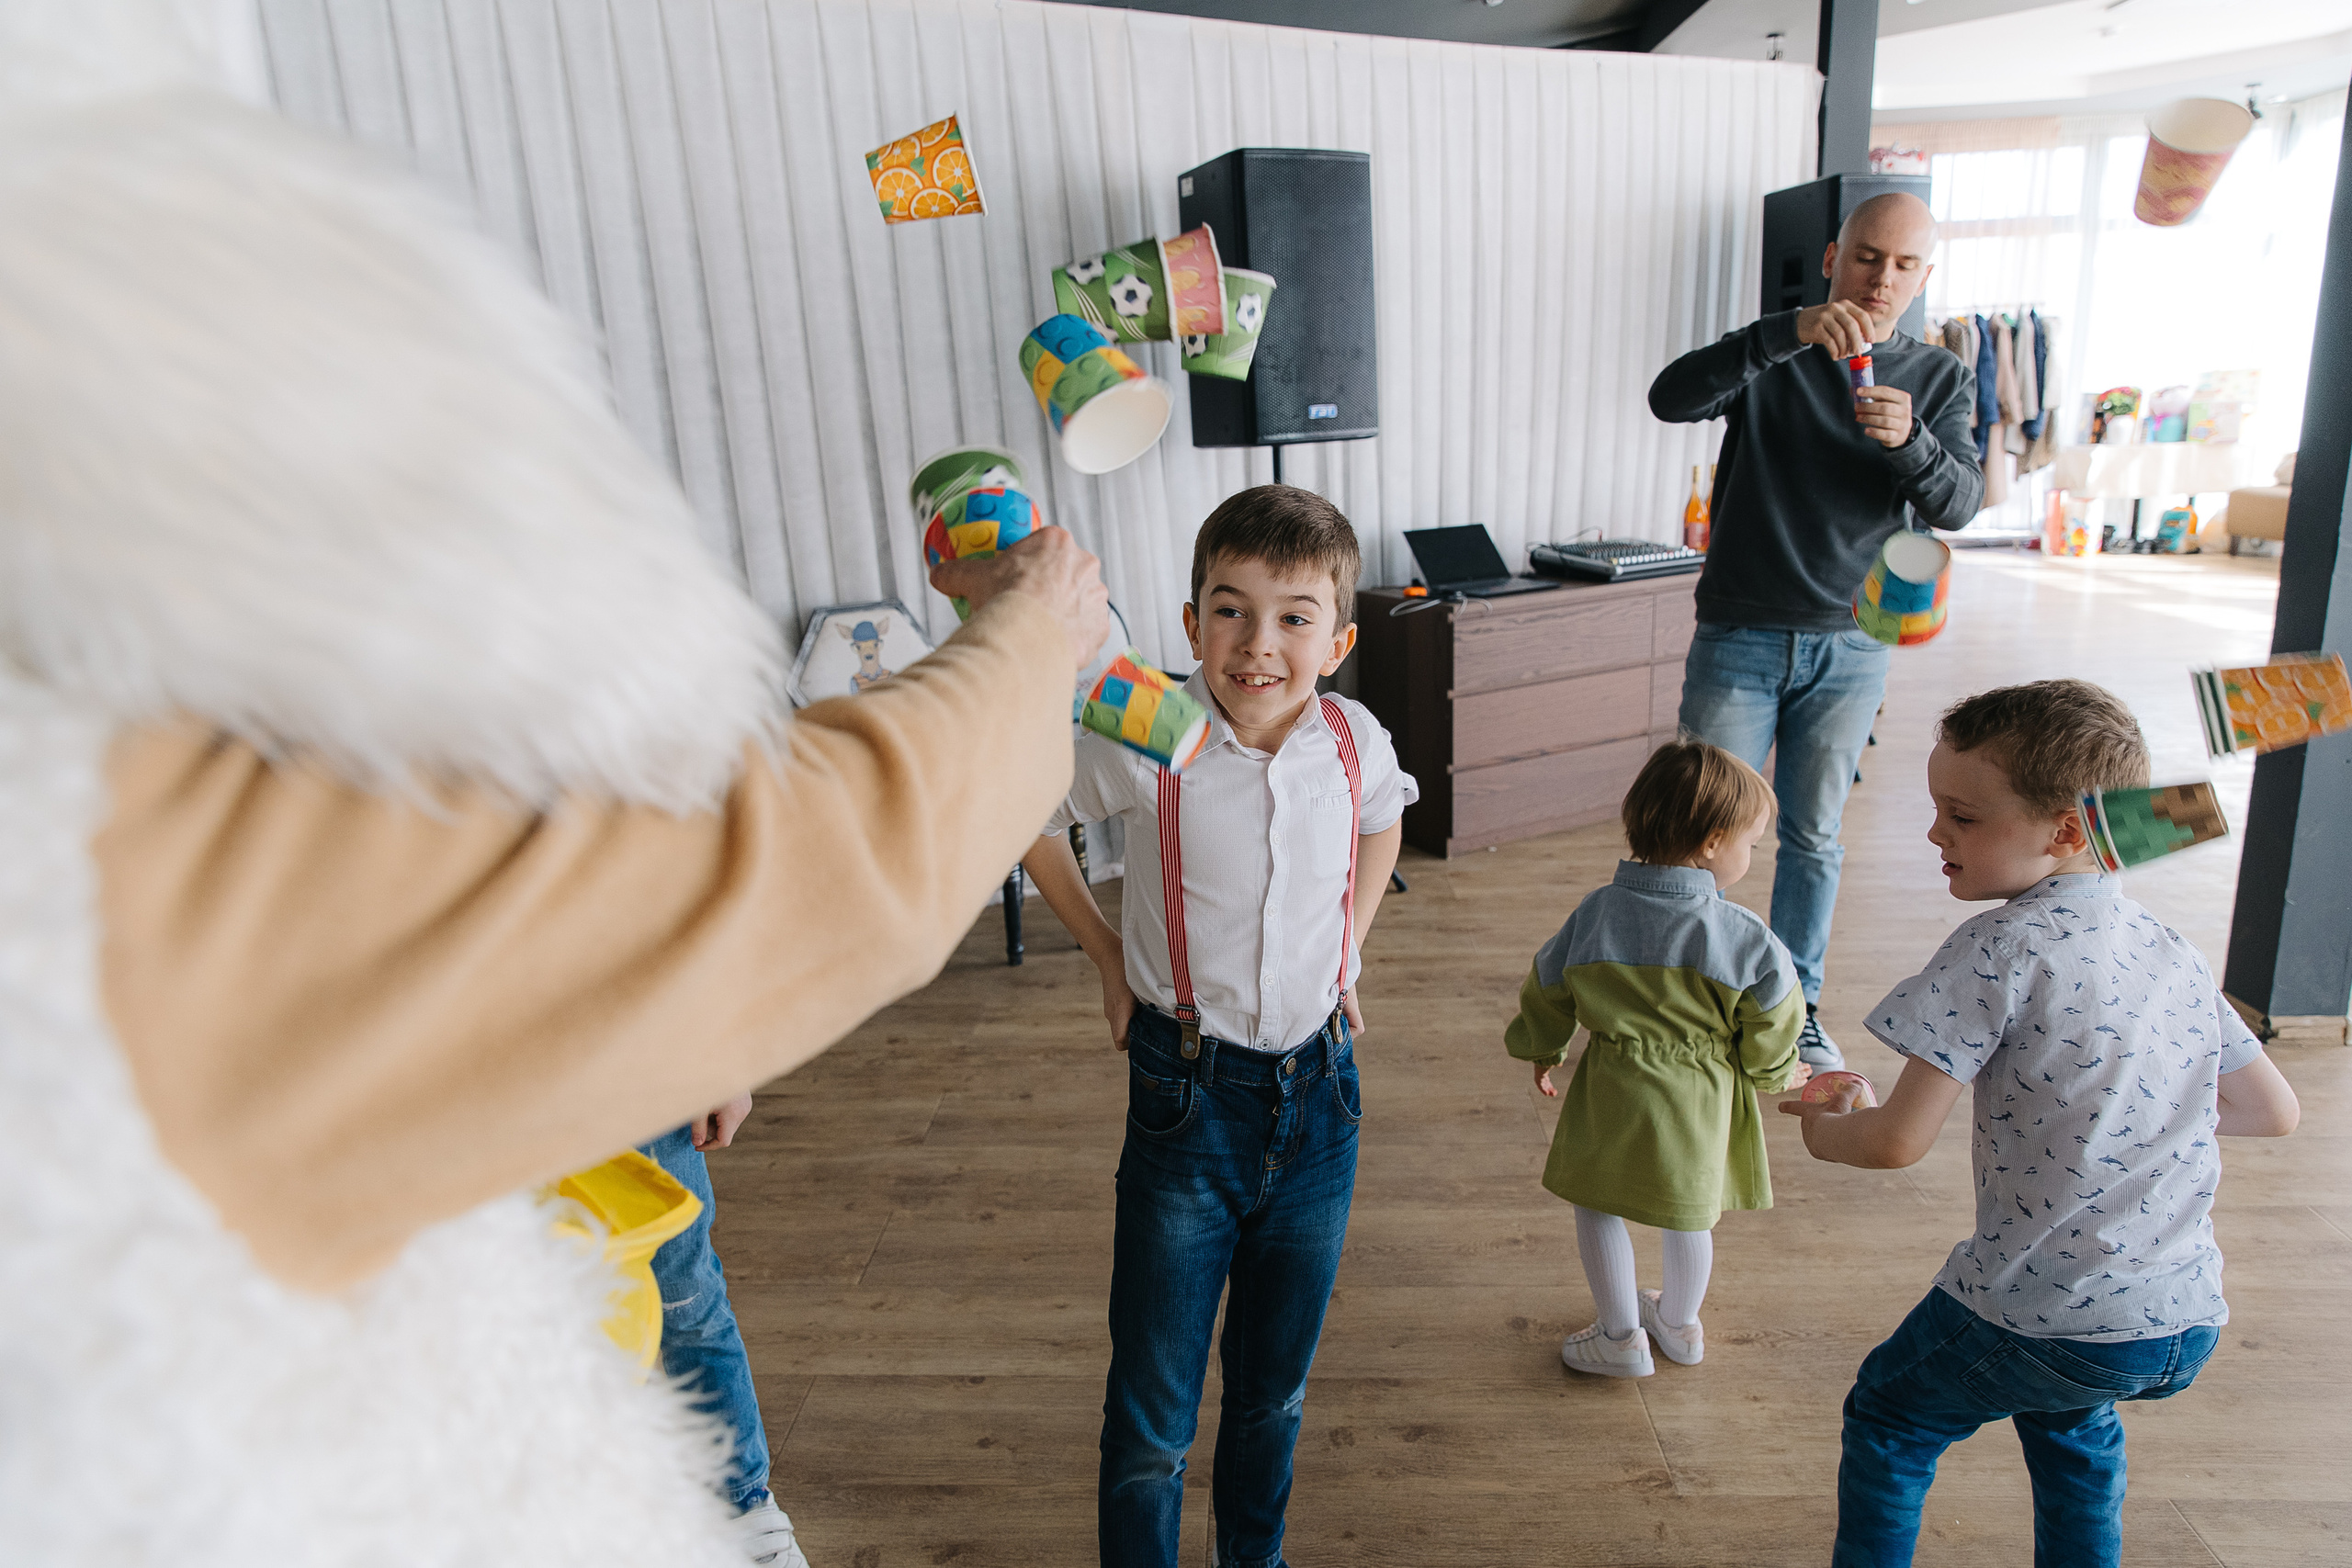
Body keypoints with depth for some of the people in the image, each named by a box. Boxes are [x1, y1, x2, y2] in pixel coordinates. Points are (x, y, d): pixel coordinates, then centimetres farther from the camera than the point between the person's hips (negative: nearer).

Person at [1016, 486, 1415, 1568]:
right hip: (1189, 1099, -3)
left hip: (1320, 1090, 3)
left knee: (1276, 1383, 22)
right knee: (1151, 1408, 9)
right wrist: (1108, 958, 0)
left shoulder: (1355, 740, -9)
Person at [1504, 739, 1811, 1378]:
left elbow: (1546, 995, 2)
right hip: (1701, 1100, 1)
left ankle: (1622, 1337, 29)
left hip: (1612, 1094, -1)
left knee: (1598, 1207, 19)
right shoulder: (1747, 938, -19)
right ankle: (1680, 1324, 45)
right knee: (1688, 1212, 24)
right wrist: (1779, 1072, 16)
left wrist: (1540, 1048, 22)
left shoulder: (1594, 913, -11)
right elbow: (1769, 1029, -7)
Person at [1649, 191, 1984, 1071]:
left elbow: (1959, 506, -5)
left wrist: (1910, 441, -26)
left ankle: (1796, 1007, 27)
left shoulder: (1940, 381, 7)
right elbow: (1671, 398, -22)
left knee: (1813, 835, 12)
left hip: (1849, 648, 3)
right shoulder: (1769, 356, -2)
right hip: (1739, 637, -2)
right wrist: (1790, 333, -35)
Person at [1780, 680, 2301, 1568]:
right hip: (2191, 1324, 7)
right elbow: (2276, 1112, 17)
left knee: (1887, 1419, 20)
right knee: (2070, 1424, 37)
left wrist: (1822, 1130, 1)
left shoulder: (2001, 946, -18)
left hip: (2040, 1318, -7)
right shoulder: (2173, 952, 4)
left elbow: (1896, 1141, -20)